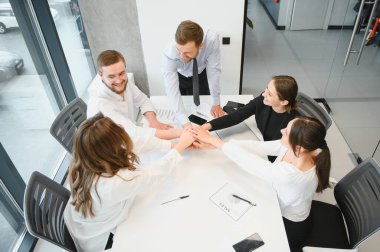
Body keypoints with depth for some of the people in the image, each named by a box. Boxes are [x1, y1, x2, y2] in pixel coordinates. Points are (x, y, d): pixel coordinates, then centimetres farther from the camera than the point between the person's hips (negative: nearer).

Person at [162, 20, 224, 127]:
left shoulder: (212, 39, -40)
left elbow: (214, 70, -30)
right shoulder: (169, 55, -41)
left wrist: (216, 104, -23)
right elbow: (172, 91, -45)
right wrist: (186, 123, -54)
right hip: (179, 77, 0)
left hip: (201, 75, 1)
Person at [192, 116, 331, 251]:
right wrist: (212, 143, -22)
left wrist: (211, 139, -24)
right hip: (278, 207, 6)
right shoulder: (291, 147, -23)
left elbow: (248, 161, -36)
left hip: (289, 227, -5)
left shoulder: (289, 175, -43)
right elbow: (257, 146, -21)